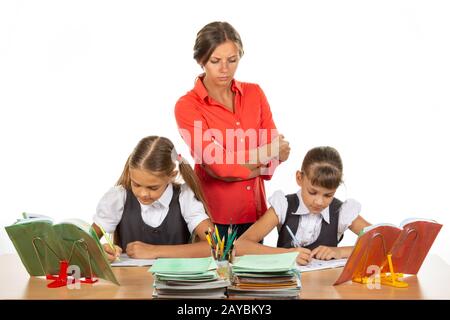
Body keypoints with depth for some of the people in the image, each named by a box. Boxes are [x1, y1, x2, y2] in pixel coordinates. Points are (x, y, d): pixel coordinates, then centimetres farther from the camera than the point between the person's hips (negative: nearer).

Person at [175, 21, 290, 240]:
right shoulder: (187, 106, -10)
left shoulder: (254, 93, 3)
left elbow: (278, 151, -1)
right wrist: (267, 153, -7)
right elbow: (218, 166, -17)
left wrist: (238, 164, -16)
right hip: (214, 216, -4)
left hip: (255, 211, 4)